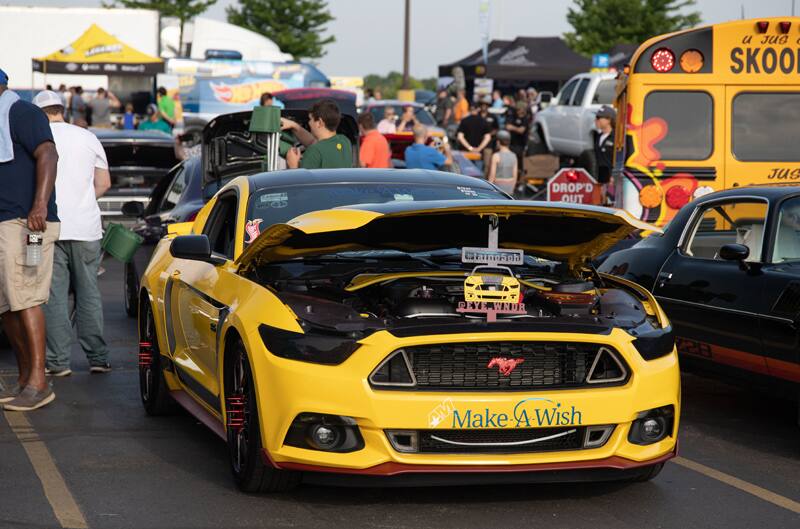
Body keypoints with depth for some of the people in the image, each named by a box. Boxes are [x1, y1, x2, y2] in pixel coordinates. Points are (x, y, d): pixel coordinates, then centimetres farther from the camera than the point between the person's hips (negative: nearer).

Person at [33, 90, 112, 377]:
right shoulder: (88, 138, 7)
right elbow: (104, 183, 12)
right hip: (86, 227, 2)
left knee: (54, 296, 2)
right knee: (89, 293, 9)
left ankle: (59, 361, -1)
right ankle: (97, 358, 9)